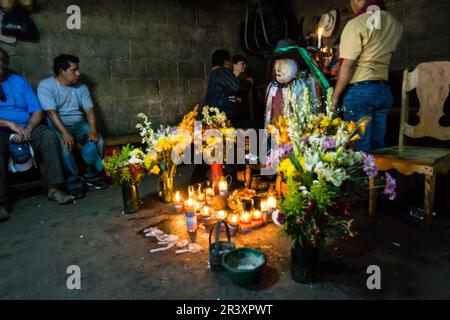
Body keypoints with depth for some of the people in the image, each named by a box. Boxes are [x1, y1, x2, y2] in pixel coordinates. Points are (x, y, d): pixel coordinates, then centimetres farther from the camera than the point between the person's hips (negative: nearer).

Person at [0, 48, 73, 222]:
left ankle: (54, 188, -26)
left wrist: (27, 129, -13)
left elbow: (37, 111, 5)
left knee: (50, 136, -27)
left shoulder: (19, 82, 14)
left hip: (26, 127, 2)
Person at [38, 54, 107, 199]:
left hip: (79, 124, 4)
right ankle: (74, 182, -16)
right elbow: (51, 112, -16)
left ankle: (93, 176, -3)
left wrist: (93, 129, -20)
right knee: (63, 145, -35)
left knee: (97, 141, -25)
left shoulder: (81, 87, 11)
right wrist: (64, 132, -31)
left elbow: (89, 110, 0)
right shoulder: (46, 86, -4)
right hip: (58, 126, -3)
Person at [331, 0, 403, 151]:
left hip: (360, 90, -7)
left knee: (360, 149, -2)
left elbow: (347, 65, -12)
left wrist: (335, 95, -6)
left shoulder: (356, 24, -8)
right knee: (378, 147, 12)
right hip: (384, 91, 7)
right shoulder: (396, 25, 13)